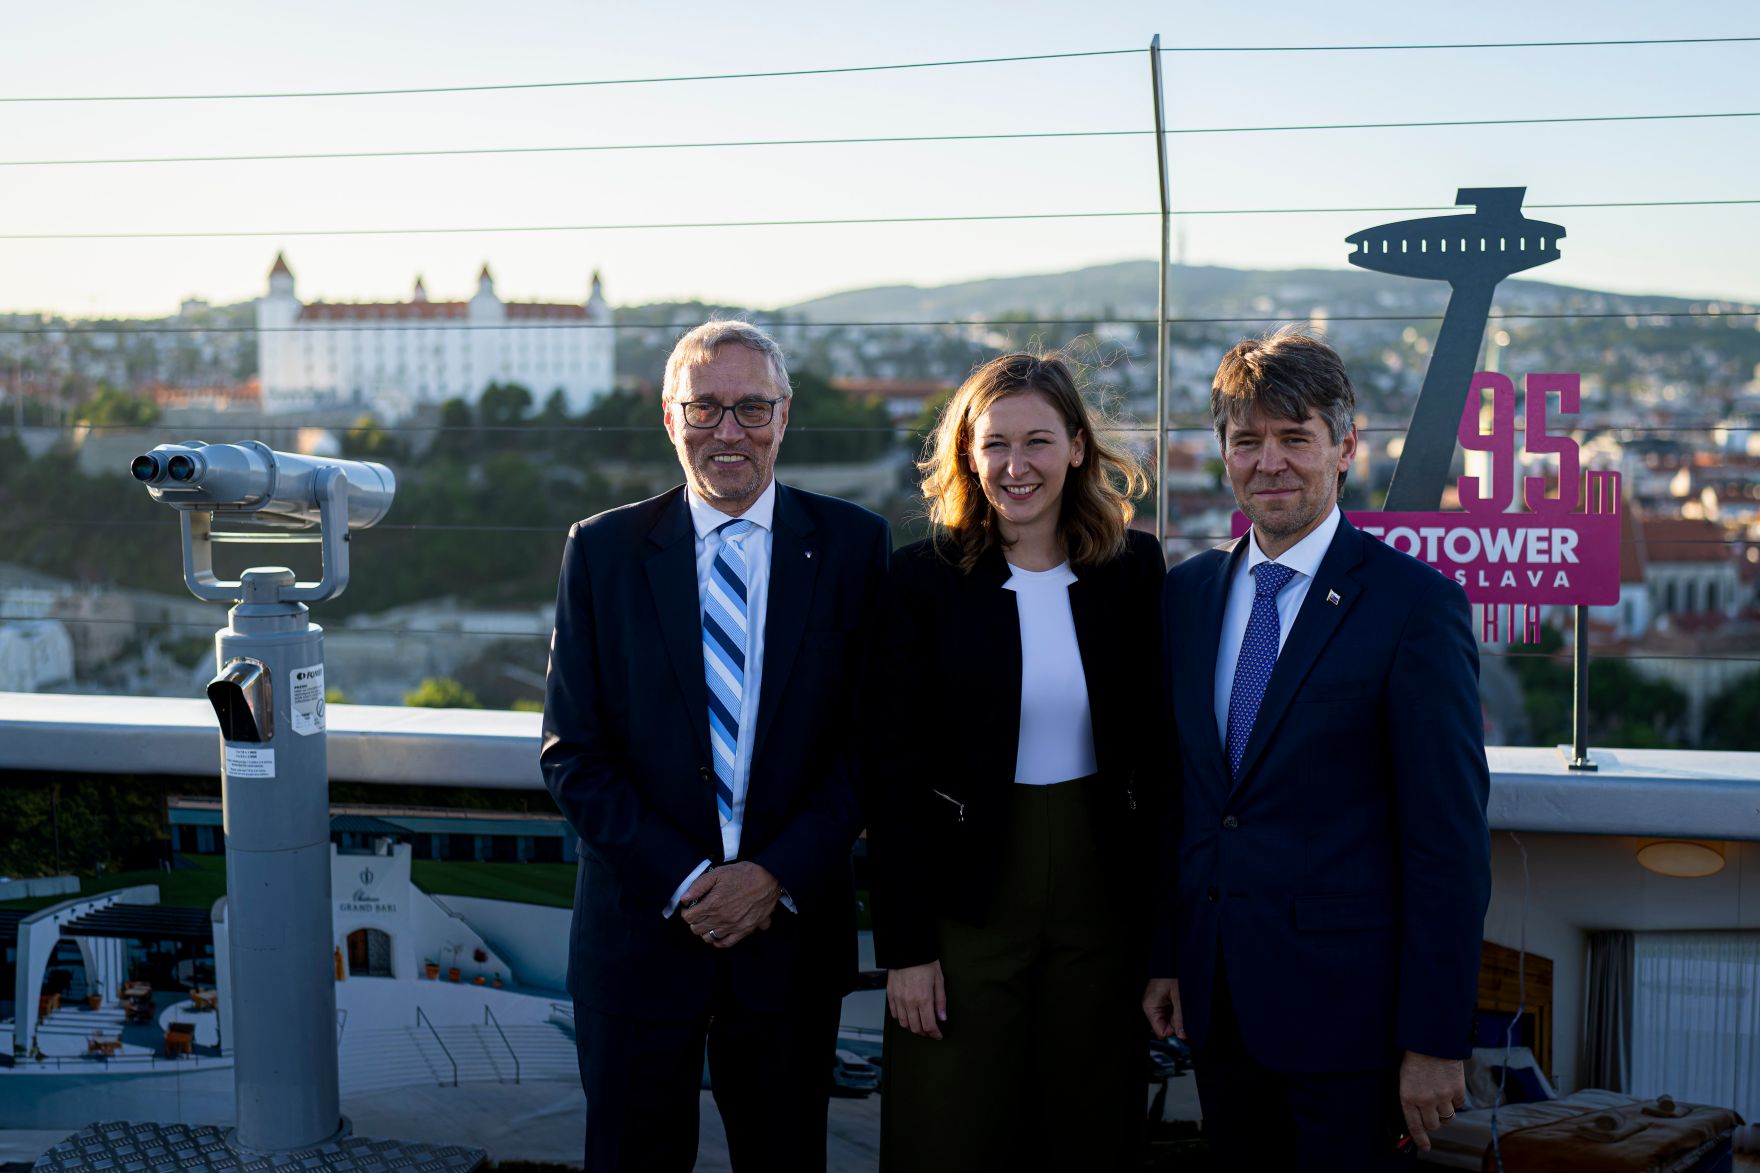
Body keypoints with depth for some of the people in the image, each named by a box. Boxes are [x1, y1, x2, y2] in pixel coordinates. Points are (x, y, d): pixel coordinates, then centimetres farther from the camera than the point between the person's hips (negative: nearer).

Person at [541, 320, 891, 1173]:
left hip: (792, 926, 0)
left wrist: (779, 874, -11)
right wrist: (681, 879, -11)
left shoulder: (854, 547, 1)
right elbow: (572, 753, -1)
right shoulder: (602, 551, 1)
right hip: (640, 928, 0)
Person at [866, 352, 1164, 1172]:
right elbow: (896, 773, -5)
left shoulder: (1134, 569, 2)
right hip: (967, 904, -2)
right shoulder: (922, 578, -5)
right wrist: (904, 946, -8)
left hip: (1101, 896, 2)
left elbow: (1156, 743, 8)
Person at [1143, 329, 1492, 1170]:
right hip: (1216, 997, 5)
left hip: (1346, 1003, -5)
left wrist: (1437, 1037, -13)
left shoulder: (1415, 604, -10)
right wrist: (1163, 956, 10)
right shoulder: (1186, 593, 8)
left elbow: (1450, 838, -12)